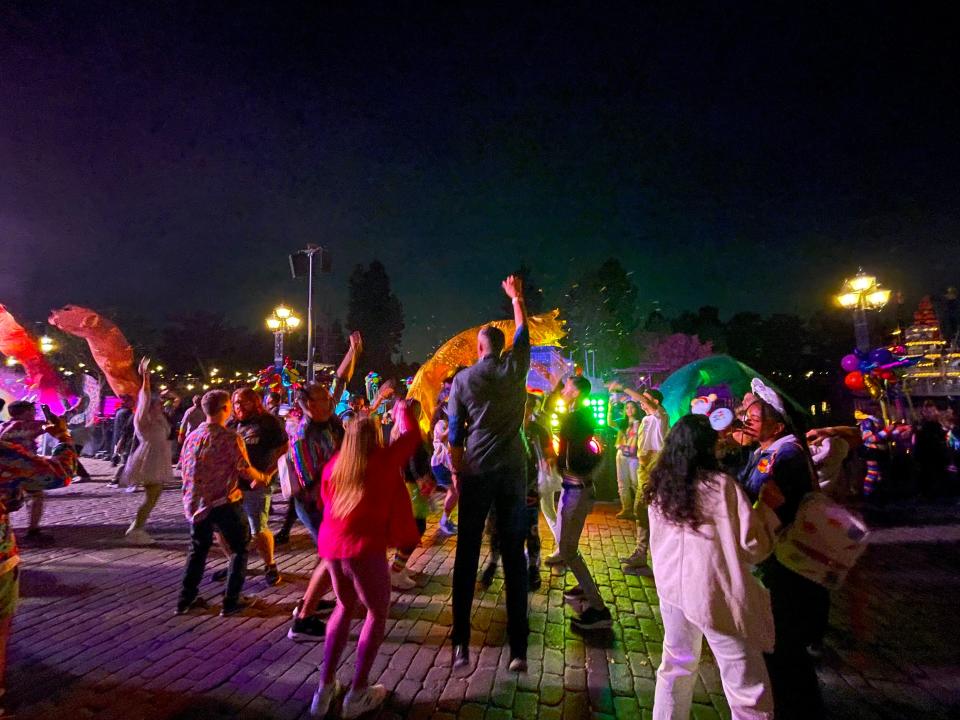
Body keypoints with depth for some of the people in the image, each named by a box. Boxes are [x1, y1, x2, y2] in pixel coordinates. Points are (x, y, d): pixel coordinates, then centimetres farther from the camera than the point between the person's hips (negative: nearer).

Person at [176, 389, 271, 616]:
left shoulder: (192, 436, 2)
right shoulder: (231, 438, -17)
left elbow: (185, 470, 10)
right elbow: (245, 470, -15)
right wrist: (261, 477, 5)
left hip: (196, 503, 6)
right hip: (224, 503, -6)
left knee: (198, 550, 24)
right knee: (240, 549, 11)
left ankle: (186, 599, 28)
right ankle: (231, 602, 12)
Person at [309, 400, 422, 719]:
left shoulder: (333, 465, 11)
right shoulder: (384, 460, -4)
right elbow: (413, 436, 7)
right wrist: (402, 410, 24)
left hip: (330, 544, 6)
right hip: (363, 547, -6)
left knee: (346, 607, 26)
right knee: (377, 613, 14)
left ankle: (325, 687, 27)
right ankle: (357, 694, 16)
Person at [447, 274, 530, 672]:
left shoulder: (463, 379, -1)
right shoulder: (515, 367, 1)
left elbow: (455, 434, -1)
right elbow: (523, 330, 21)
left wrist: (457, 474, 8)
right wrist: (516, 297, 35)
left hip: (476, 472, -1)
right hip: (512, 472, 1)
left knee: (467, 554, 8)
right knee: (514, 556, 5)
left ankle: (461, 642, 11)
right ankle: (518, 649, 8)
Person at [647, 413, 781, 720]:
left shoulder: (660, 485, -1)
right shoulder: (721, 485, -17)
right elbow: (753, 546, -14)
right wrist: (767, 506, -3)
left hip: (671, 587, 6)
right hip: (715, 594, -6)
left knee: (676, 666, 25)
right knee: (748, 690, 10)